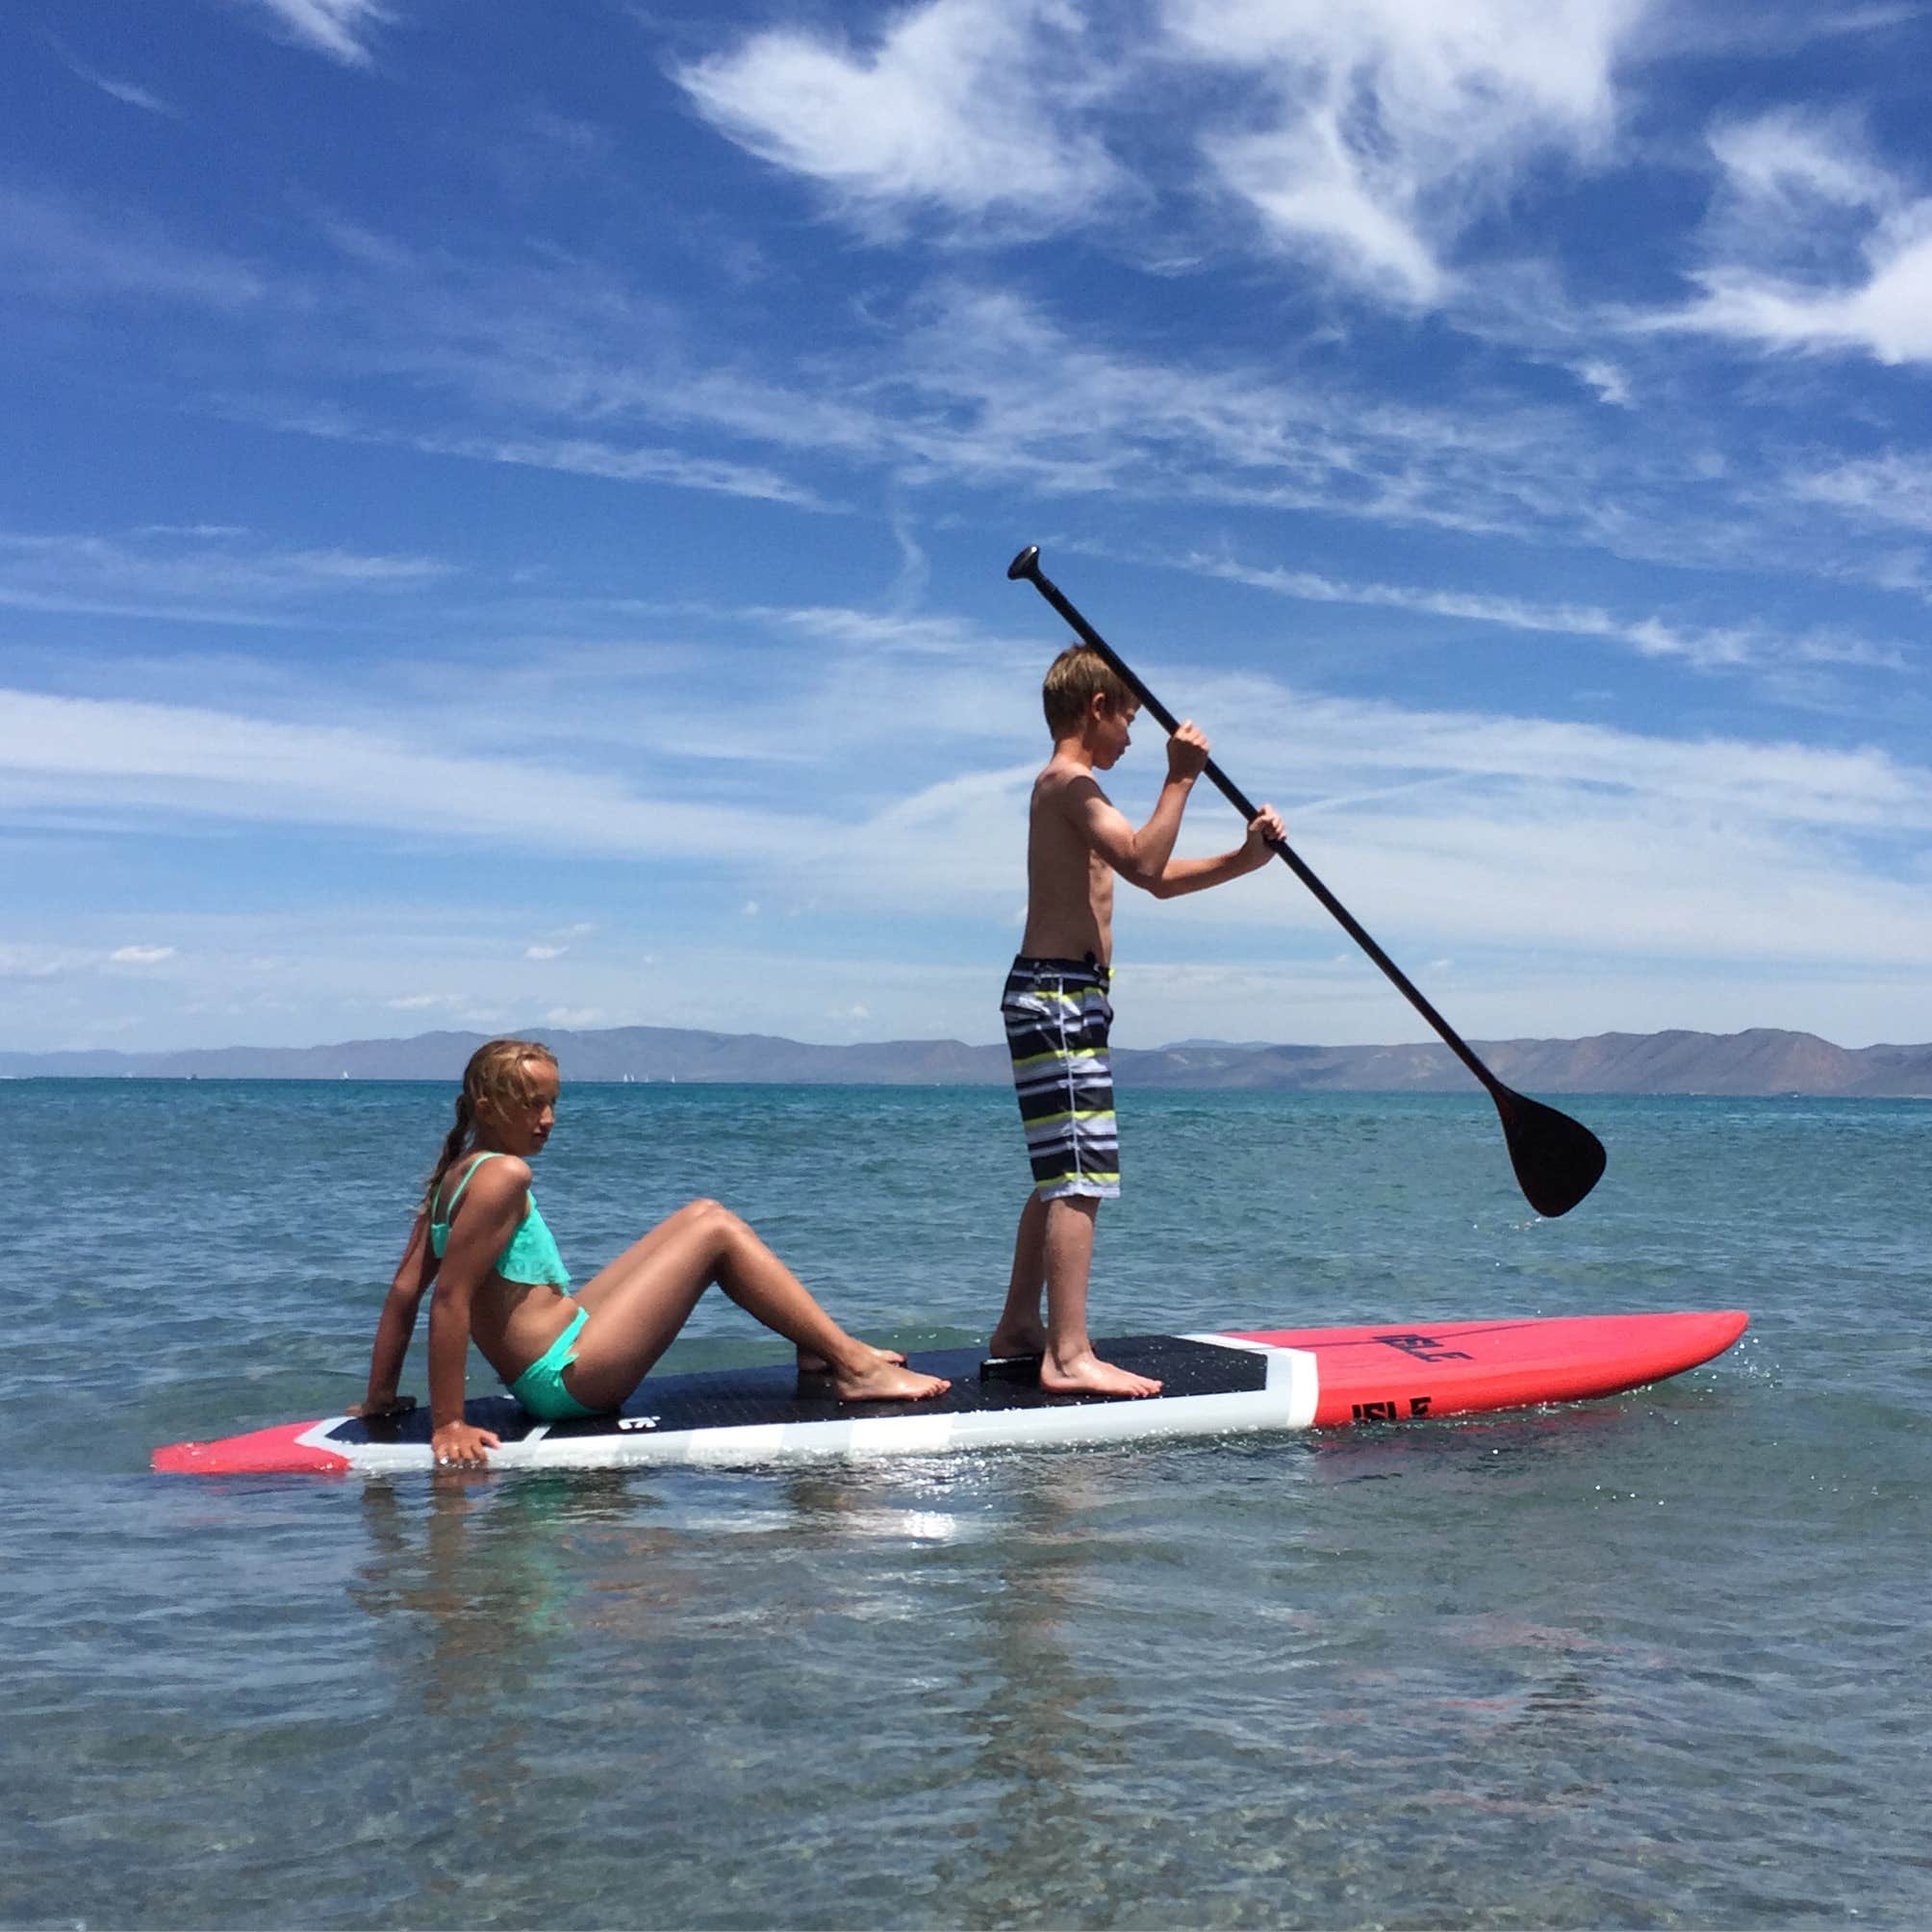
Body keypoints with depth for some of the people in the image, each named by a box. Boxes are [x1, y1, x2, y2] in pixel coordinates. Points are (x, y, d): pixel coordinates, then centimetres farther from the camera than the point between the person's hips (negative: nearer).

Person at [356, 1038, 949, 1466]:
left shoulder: (453, 1175, 9)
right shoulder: (504, 1174, -19)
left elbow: (403, 1291, 9)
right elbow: (450, 1301, -23)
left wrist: (379, 1399, 11)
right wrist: (448, 1424, -22)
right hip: (571, 1378, -10)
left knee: (700, 1214, 15)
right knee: (715, 1229, -6)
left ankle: (818, 1347, 18)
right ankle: (854, 1366, -4)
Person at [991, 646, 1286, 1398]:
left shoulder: (1066, 788, 23)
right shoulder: (1070, 783, -9)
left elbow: (1160, 880, 24)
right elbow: (1144, 863, -25)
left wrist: (1244, 858, 12)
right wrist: (1180, 779, -18)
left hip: (1049, 995, 11)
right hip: (1060, 996, -11)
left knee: (1059, 1176, 16)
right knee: (1081, 1178, -14)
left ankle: (1019, 1325, 24)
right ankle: (1068, 1357, -15)